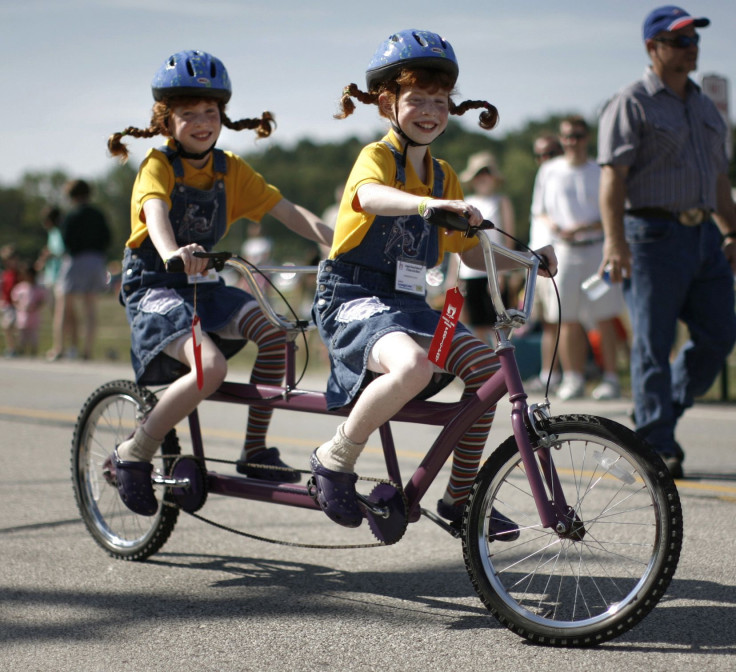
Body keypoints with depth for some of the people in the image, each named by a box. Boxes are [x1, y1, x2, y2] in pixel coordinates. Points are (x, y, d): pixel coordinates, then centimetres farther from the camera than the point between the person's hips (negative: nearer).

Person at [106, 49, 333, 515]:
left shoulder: (230, 170, 7)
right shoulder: (159, 165, -10)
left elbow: (287, 210, 0)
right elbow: (156, 213, -31)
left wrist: (339, 242, -16)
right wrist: (173, 253, -54)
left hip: (204, 286, 6)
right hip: (155, 288, -6)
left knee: (274, 331, -19)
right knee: (210, 367, -29)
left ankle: (255, 451, -7)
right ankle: (134, 455, -12)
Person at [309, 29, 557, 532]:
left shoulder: (443, 177, 17)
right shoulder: (378, 156, -7)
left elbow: (473, 253, 22)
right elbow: (370, 196, -34)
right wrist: (430, 204, -52)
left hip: (408, 303, 7)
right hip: (354, 298, -7)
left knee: (485, 364, -13)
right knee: (413, 365, -36)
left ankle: (461, 496, 0)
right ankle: (335, 461, -14)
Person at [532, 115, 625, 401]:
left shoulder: (601, 172, 5)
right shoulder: (549, 171, 11)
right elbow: (539, 210, 17)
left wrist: (584, 227, -14)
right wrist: (551, 223, -6)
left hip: (597, 248, -2)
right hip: (562, 250, 2)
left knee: (604, 318, -3)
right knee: (567, 319, 1)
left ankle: (610, 378, 1)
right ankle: (573, 378, 9)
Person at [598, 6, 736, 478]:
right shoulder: (631, 105, -3)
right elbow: (613, 176, -12)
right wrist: (615, 240, -22)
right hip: (653, 234, -7)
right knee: (653, 345, -4)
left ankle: (661, 415, 21)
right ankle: (657, 446, 1)